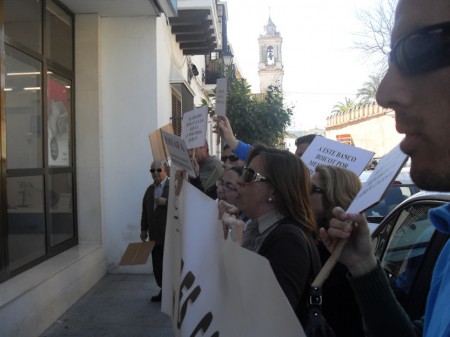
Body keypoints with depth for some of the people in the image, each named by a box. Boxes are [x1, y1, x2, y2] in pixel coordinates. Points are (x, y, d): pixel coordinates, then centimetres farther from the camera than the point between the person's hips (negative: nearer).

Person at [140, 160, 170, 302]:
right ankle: (163, 291, 21)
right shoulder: (150, 189, 14)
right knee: (157, 265, 9)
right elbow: (145, 210, 18)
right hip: (155, 235, 6)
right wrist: (143, 229, 17)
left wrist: (166, 202, -23)